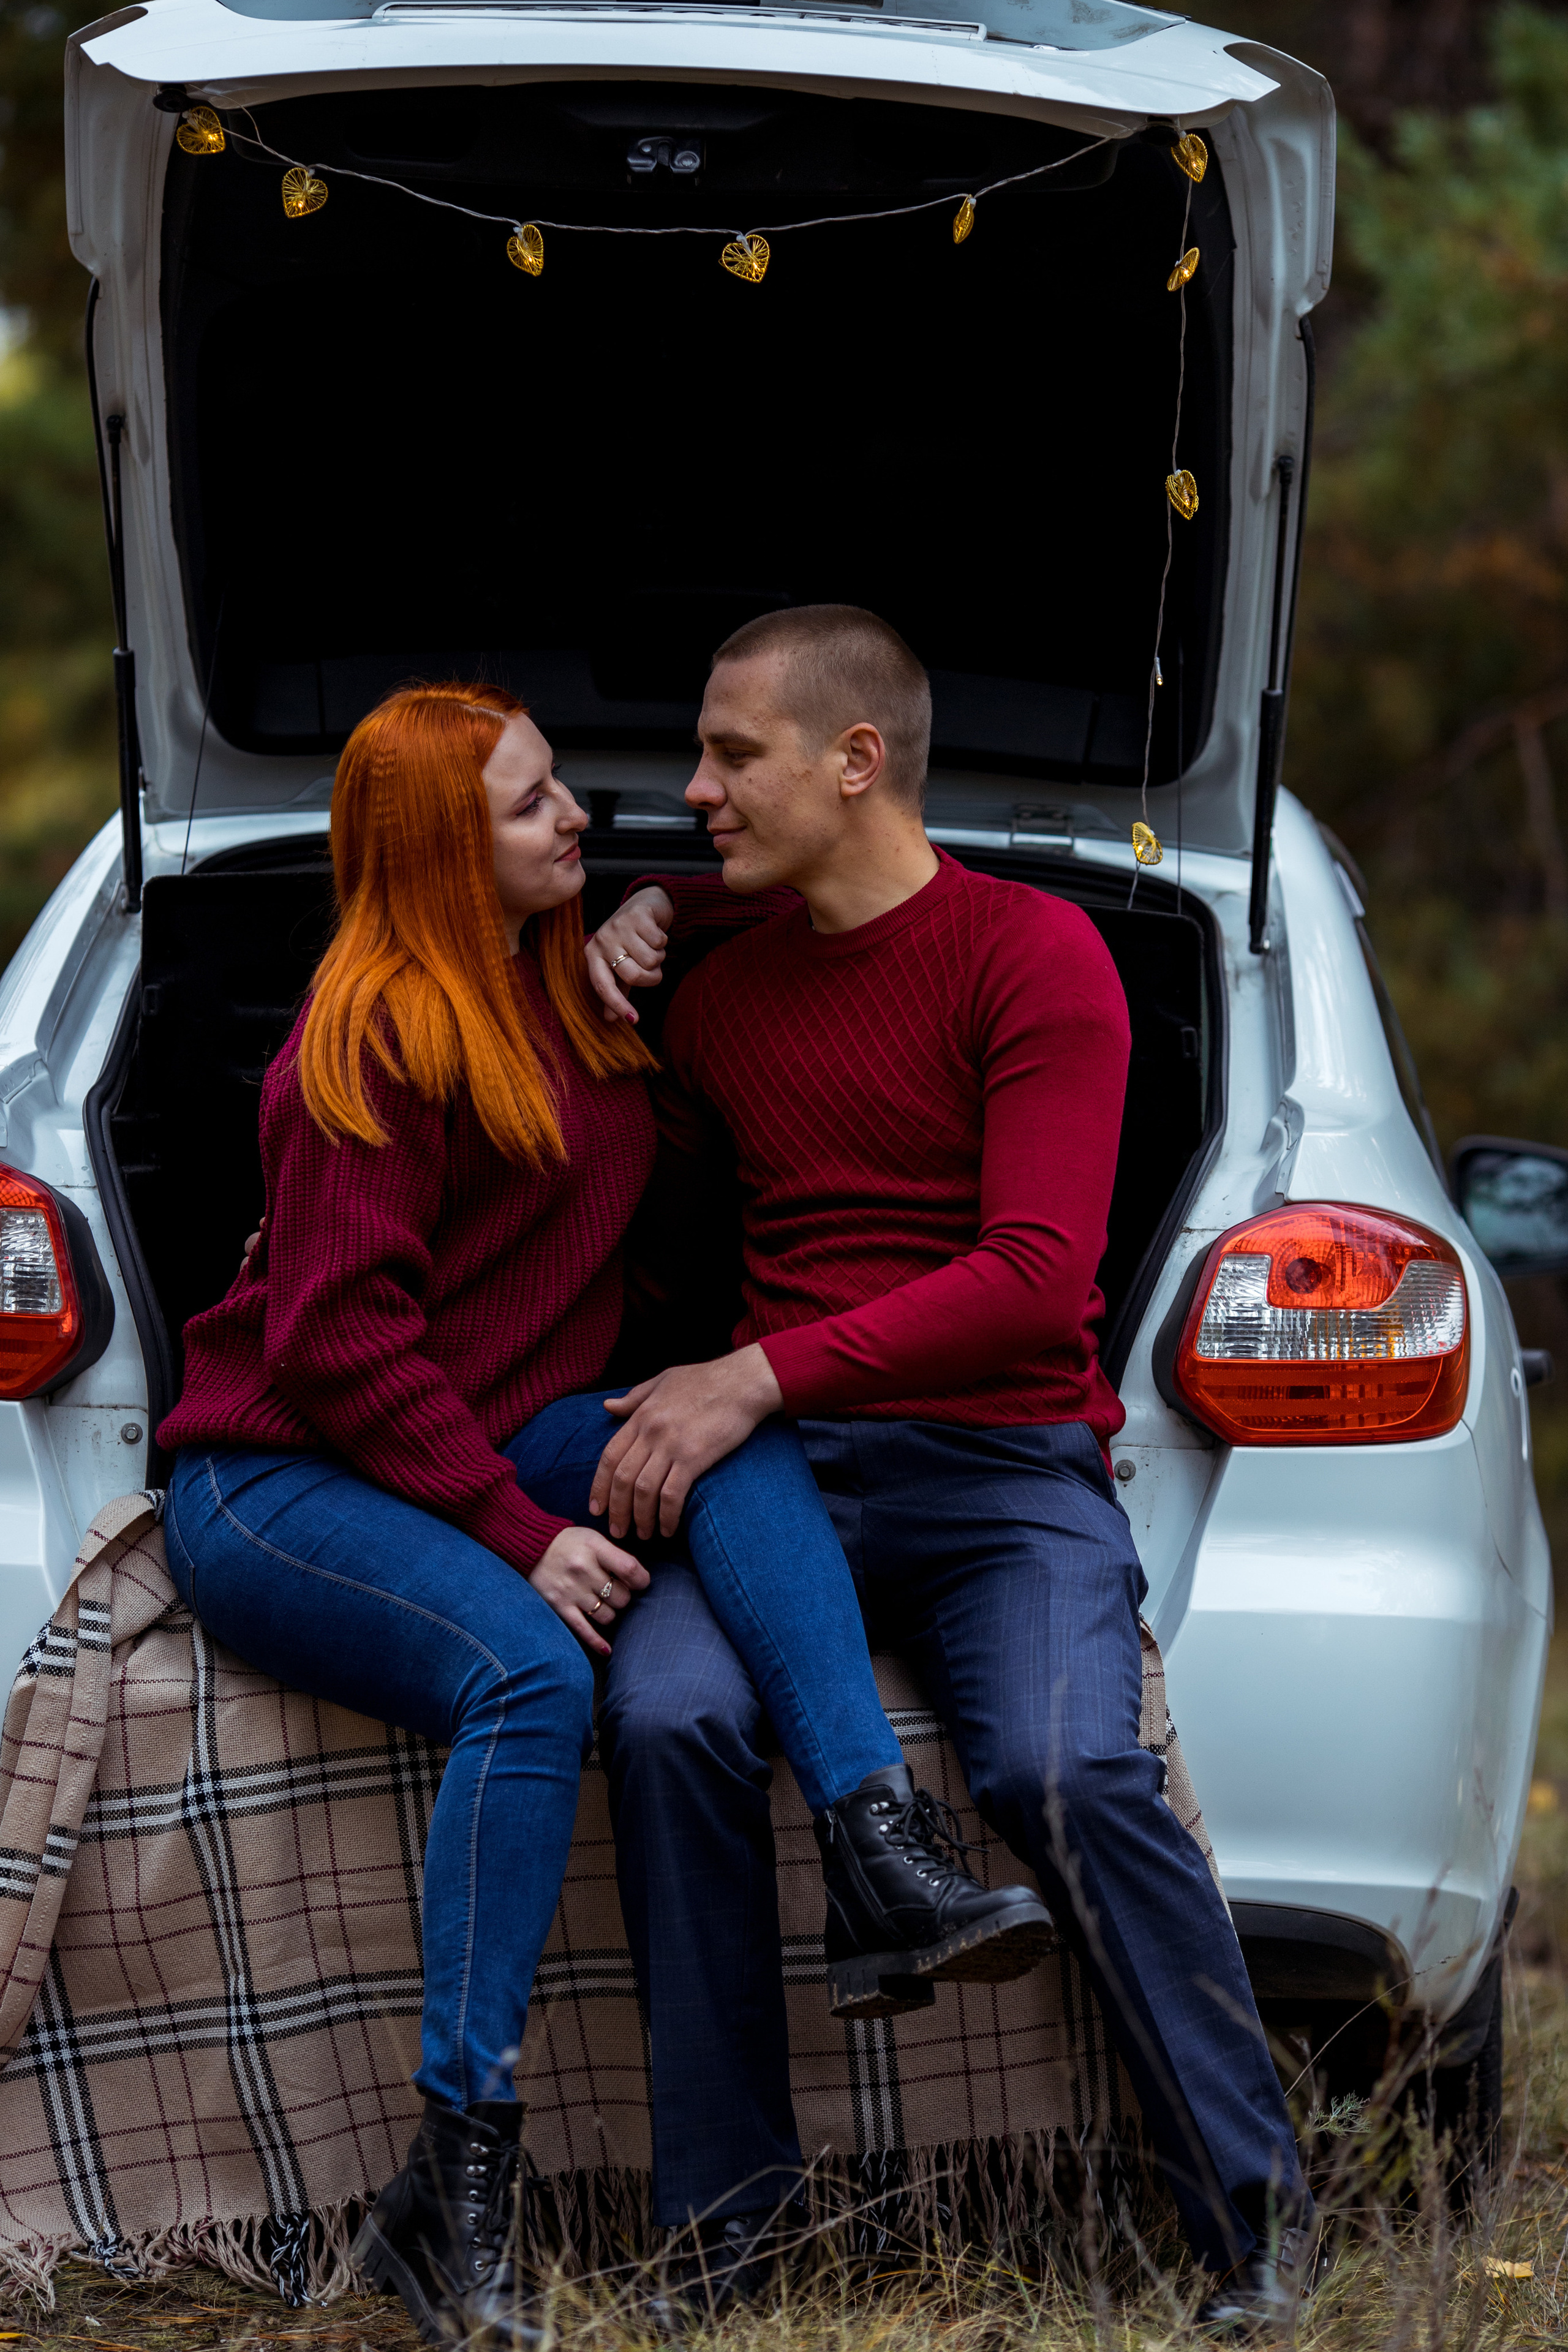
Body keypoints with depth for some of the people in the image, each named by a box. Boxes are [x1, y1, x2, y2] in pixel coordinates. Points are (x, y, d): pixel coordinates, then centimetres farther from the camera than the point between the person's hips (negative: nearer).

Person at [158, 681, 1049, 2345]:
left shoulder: (567, 987, 13)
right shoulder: (376, 1041, -13)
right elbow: (338, 1339, -18)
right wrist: (522, 1538, -24)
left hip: (487, 1448, 7)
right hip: (272, 1478, -7)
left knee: (735, 1448, -22)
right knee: (531, 1674, -35)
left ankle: (895, 1862, -38)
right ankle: (455, 2193, -36)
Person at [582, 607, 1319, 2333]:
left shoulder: (1033, 955, -3)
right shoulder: (726, 990, 16)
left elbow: (1038, 1278, -14)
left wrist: (759, 1375, -19)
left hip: (1006, 1467, -4)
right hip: (780, 1472, 4)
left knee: (1064, 1770, -33)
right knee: (669, 1717, -30)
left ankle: (1258, 2225, -17)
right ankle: (724, 2231, -23)